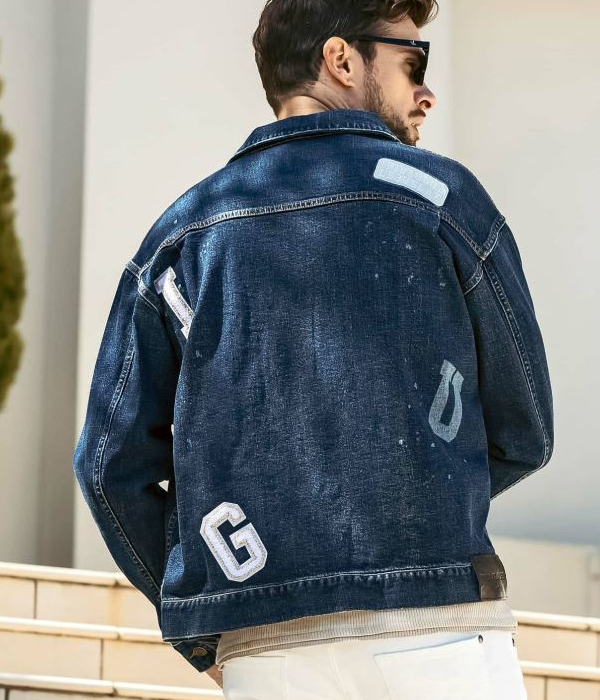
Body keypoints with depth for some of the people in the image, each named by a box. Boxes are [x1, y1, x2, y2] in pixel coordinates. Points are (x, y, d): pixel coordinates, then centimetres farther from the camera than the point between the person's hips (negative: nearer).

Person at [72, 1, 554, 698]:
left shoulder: (179, 234, 14)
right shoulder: (440, 195, 4)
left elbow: (111, 463, 8)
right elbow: (522, 436, 9)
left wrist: (200, 637, 18)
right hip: (429, 628, -4)